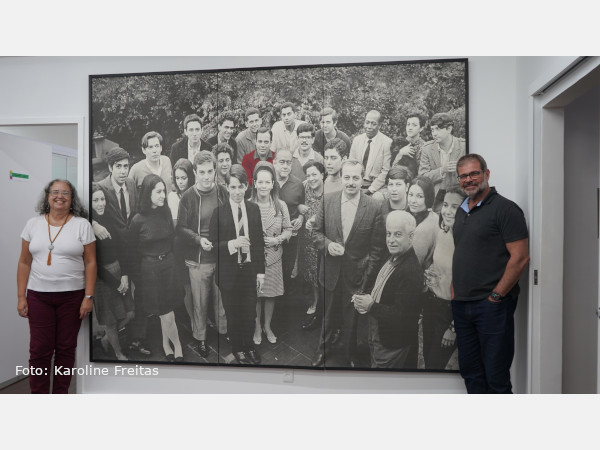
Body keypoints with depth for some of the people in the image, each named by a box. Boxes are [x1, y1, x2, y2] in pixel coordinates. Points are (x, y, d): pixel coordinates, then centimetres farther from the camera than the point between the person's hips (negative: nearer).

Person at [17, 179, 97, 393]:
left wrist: (88, 296, -7)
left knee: (66, 348, 6)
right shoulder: (33, 224, 6)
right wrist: (21, 297, 3)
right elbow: (24, 262, 8)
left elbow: (90, 262, -2)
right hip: (38, 296, 2)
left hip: (72, 296, -1)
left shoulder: (82, 224, -1)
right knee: (39, 350, 3)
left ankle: (60, 396, 21)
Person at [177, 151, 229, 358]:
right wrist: (198, 239, -21)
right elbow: (180, 228, -7)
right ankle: (200, 338, 31)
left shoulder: (223, 193, -2)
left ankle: (224, 331, 38)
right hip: (198, 259, -2)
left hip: (222, 256, 3)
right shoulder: (188, 197, -10)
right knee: (200, 302, 10)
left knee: (222, 298, 16)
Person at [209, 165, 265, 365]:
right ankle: (237, 349, 36)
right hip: (229, 272, -2)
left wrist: (261, 272, 4)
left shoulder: (254, 209, 0)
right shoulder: (219, 212, -9)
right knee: (233, 315, 14)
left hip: (249, 271, 2)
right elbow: (212, 245, -6)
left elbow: (260, 242, 4)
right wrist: (232, 244, -25)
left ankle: (249, 346, 38)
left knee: (250, 313, 14)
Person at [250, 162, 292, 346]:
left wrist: (278, 239, -14)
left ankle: (267, 327, 34)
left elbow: (288, 230, 3)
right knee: (255, 294, 8)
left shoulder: (281, 205, -3)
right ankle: (257, 328, 30)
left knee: (271, 294, 12)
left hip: (273, 257, 2)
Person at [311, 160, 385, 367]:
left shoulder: (373, 208, -12)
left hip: (357, 274, -2)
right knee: (329, 314, 20)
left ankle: (350, 355, 39)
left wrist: (368, 276, -8)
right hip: (331, 271, 2)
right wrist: (327, 244, -16)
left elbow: (377, 247, -6)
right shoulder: (327, 200, -5)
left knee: (352, 318, 15)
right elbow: (316, 232, 4)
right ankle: (322, 348, 45)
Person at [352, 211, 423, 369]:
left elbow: (402, 315, -28)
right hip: (376, 332, 9)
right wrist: (363, 299, -4)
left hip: (391, 344, -8)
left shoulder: (411, 272, -28)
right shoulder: (393, 258, 1)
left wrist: (371, 307, -30)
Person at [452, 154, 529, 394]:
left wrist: (495, 296, -15)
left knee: (496, 375, 2)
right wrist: (454, 293, 11)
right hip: (461, 305, 7)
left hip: (492, 305, -7)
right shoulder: (461, 211, 15)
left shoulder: (505, 208, -8)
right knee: (470, 371, 16)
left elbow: (520, 258, -14)